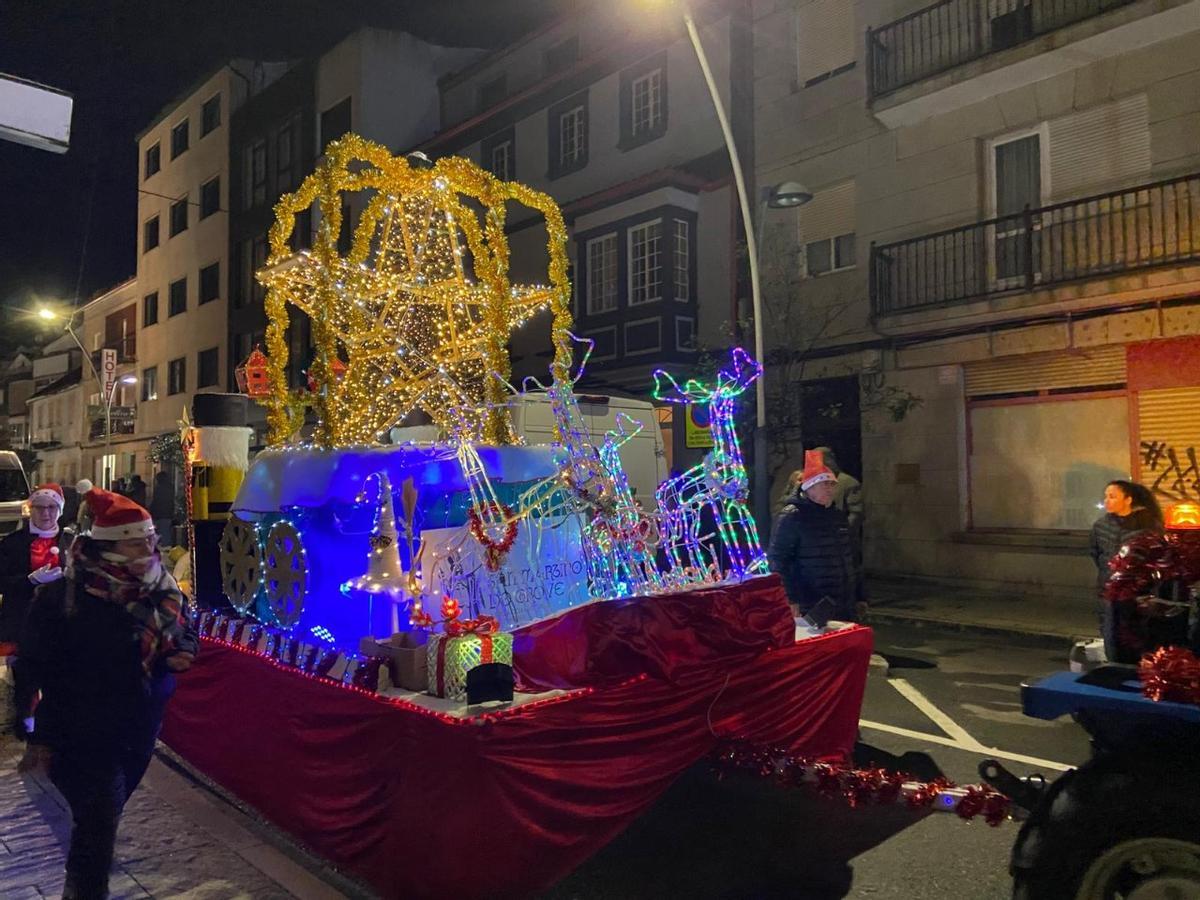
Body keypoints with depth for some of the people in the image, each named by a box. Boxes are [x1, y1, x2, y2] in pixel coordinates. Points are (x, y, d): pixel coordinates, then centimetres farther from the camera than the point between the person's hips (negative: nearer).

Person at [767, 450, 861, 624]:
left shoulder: (838, 516, 15)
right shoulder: (791, 517, -9)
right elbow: (777, 560, -14)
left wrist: (859, 597, 20)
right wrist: (790, 600, -20)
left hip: (845, 608, 8)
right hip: (812, 611, -7)